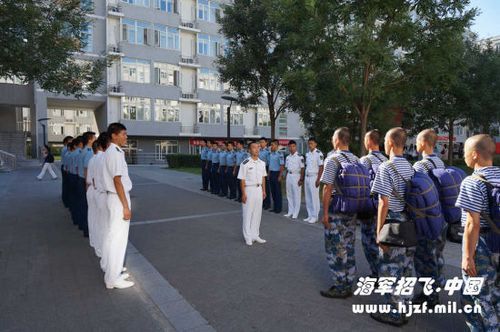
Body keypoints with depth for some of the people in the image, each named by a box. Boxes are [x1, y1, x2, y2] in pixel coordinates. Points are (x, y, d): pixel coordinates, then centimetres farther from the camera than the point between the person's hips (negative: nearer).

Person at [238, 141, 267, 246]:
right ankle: (248, 237, 13)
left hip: (259, 189, 6)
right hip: (249, 189, -5)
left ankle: (255, 235, 24)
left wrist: (264, 190, 10)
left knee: (257, 213, 12)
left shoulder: (262, 163, 6)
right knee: (248, 213, 2)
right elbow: (242, 179, -10)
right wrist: (243, 193, -13)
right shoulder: (245, 163, -11)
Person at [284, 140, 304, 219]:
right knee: (289, 195, 11)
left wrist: (301, 179, -14)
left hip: (296, 175, -7)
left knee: (297, 195, -1)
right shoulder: (288, 157, 12)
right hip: (289, 176, 7)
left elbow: (302, 168, -10)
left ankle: (295, 213, 5)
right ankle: (290, 212, 21)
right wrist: (286, 177, 12)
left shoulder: (300, 156, -8)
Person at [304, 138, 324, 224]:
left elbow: (321, 167, -12)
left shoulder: (319, 154, -10)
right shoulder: (307, 154, 13)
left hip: (314, 177, -7)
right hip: (307, 177, 7)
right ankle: (310, 215, 20)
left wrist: (318, 180, -16)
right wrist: (304, 178, 13)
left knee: (314, 197, -2)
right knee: (308, 198, 10)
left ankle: (314, 216, 7)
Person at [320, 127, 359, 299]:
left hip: (336, 211, -7)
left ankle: (340, 288, 10)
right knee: (348, 248, 15)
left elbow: (327, 188, -16)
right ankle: (348, 285, 25)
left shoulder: (333, 159, -13)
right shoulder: (356, 159, 8)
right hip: (352, 211, 7)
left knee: (335, 250, 3)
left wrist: (325, 212, -11)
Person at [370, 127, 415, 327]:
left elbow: (384, 202, -18)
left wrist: (379, 231, -13)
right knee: (406, 268, 16)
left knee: (390, 269, 3)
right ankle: (404, 307, 29)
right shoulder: (410, 167, 7)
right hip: (409, 224, 8)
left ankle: (393, 314, 14)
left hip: (393, 224, -7)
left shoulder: (386, 167, -16)